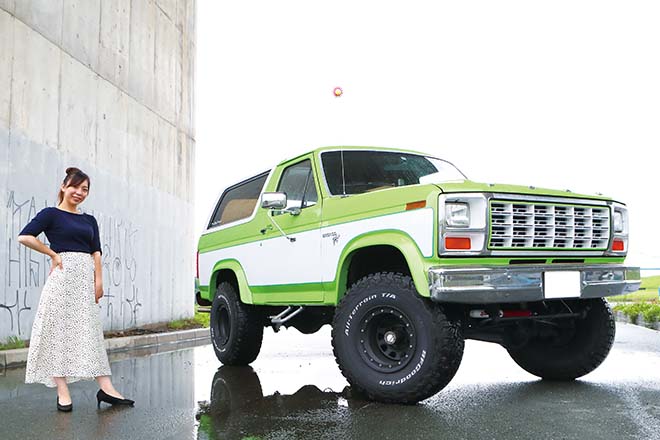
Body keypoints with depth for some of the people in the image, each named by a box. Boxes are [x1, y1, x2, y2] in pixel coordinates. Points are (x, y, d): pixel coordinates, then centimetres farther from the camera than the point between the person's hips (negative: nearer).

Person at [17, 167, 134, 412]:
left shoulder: (89, 220, 19)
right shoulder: (51, 214, 2)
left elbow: (96, 252, 12)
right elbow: (25, 237, -9)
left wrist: (98, 280, 1)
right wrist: (53, 255, -5)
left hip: (86, 277, 5)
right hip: (63, 275, -5)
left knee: (91, 331, 4)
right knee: (59, 330, -4)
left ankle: (105, 388, 3)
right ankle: (62, 393, -1)